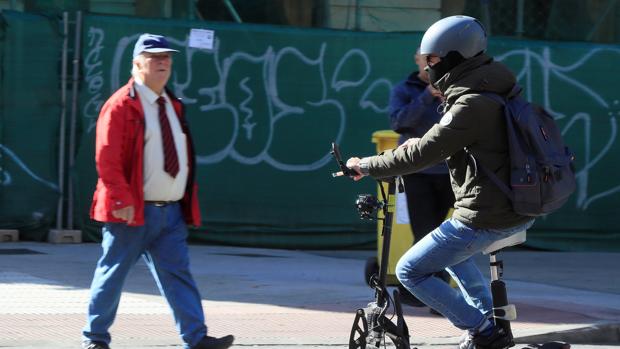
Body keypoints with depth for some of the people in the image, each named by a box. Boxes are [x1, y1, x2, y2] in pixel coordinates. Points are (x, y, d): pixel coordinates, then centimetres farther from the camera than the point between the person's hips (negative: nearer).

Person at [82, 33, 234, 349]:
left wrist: (188, 199, 16)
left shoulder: (173, 106, 16)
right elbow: (106, 158, -15)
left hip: (171, 212, 7)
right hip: (132, 212, -7)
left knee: (177, 274, 1)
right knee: (113, 273, 2)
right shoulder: (121, 105, -9)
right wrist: (122, 200, -20)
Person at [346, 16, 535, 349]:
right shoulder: (493, 90, 10)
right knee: (451, 248, 35)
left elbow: (423, 153, -20)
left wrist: (367, 166, -9)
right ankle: (490, 322, 29)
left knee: (410, 271, 1)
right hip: (522, 211, 10)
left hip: (485, 218, -10)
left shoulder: (472, 105, -20)